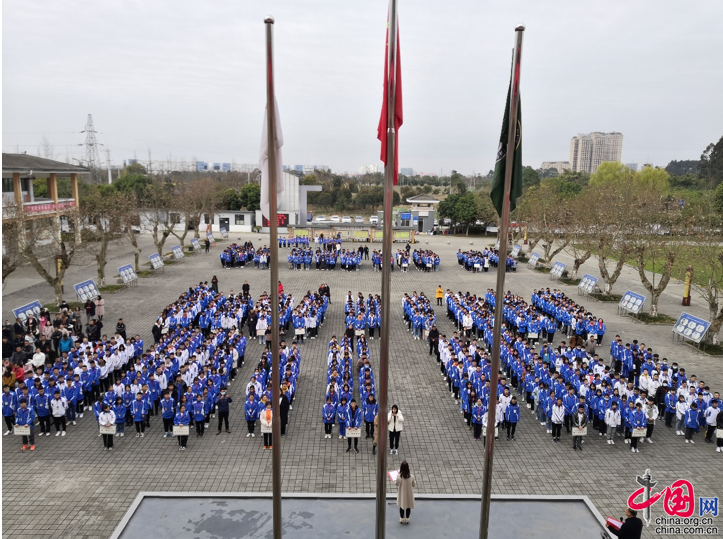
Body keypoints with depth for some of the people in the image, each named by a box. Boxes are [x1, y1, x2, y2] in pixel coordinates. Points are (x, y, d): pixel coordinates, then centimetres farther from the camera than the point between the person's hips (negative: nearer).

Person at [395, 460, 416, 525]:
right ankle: (407, 519, 30)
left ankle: (401, 519, 31)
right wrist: (415, 481, 11)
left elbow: (396, 484, -9)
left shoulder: (399, 476, -25)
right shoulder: (411, 476, -22)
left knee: (401, 506, 20)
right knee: (408, 506, 20)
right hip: (409, 494, 0)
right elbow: (414, 485, -8)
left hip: (402, 494, 0)